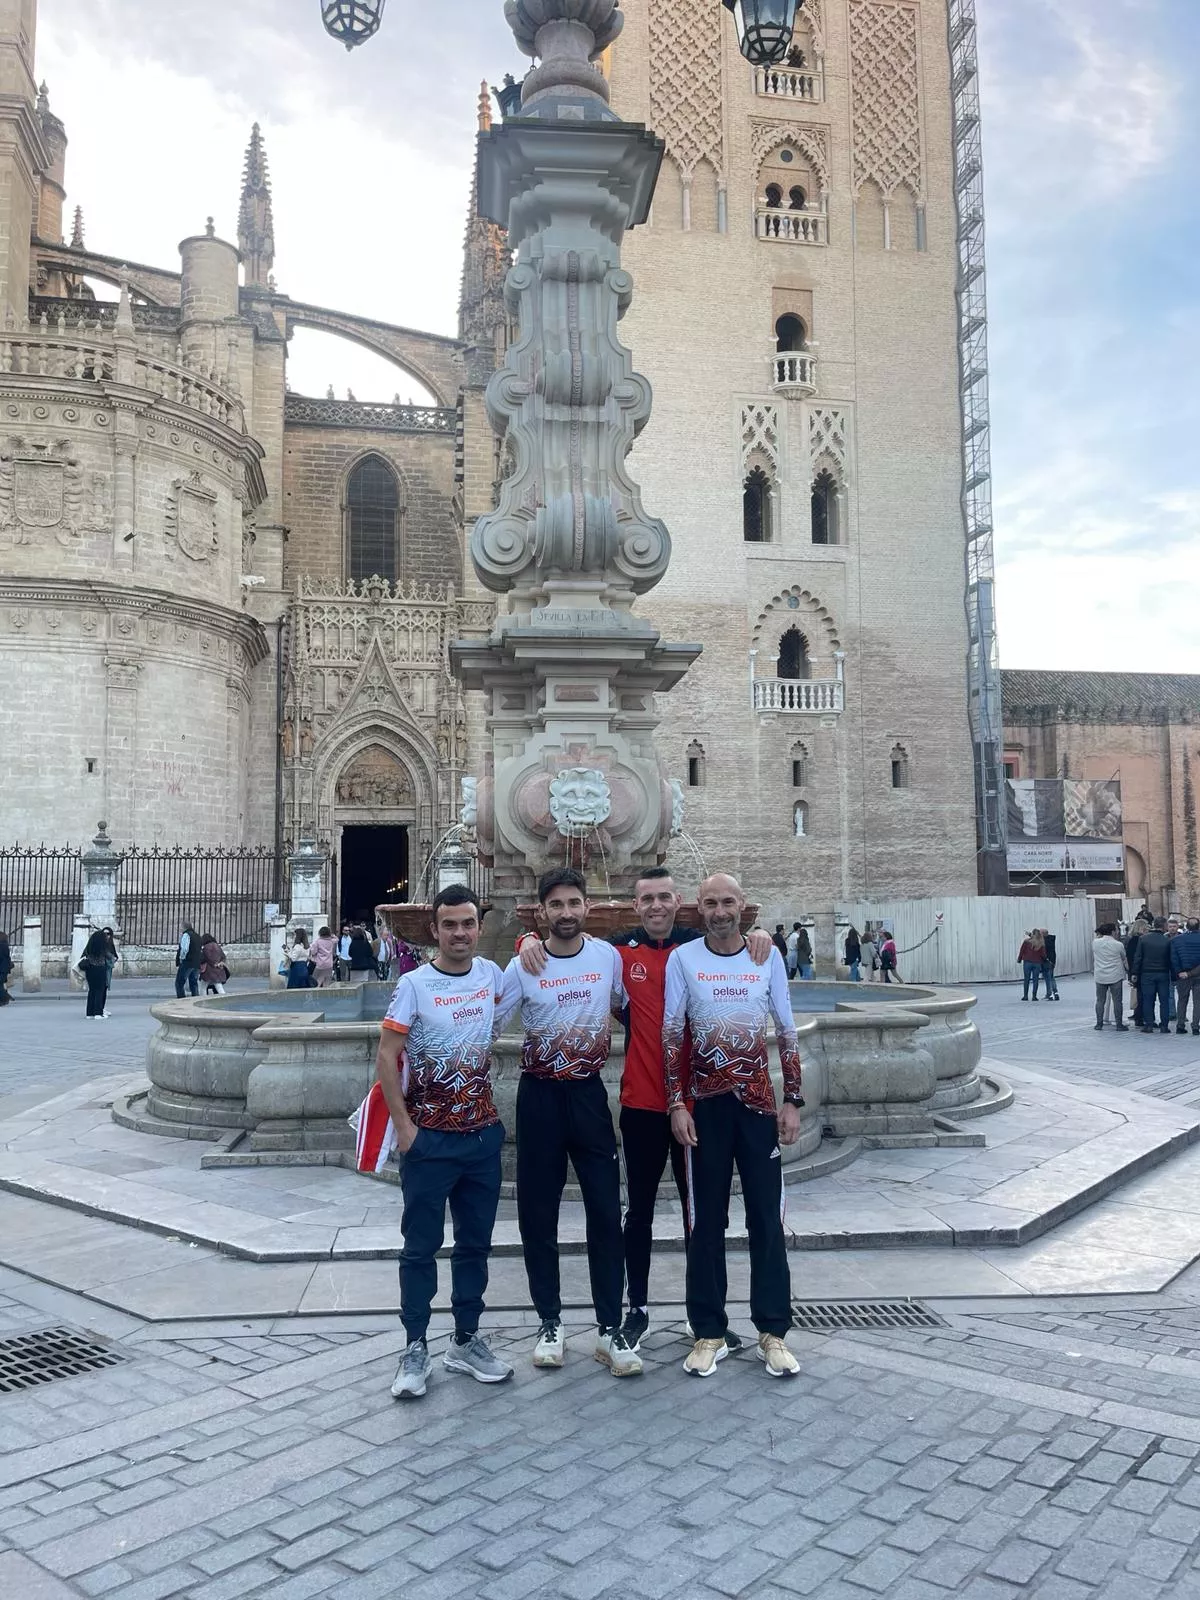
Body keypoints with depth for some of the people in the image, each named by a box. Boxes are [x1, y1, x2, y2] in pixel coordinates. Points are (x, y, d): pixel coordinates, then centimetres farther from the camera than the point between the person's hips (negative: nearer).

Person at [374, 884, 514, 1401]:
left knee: (476, 1242, 12)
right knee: (421, 1246, 5)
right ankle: (415, 1349, 17)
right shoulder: (414, 984, -11)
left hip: (483, 1134, 4)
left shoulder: (490, 973, 1)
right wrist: (404, 1125, -13)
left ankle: (466, 1341, 26)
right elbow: (386, 1058, -10)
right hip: (429, 1139, -4)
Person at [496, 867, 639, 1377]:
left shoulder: (609, 956, -2)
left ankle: (611, 1330, 11)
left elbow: (624, 1009, 14)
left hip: (589, 1092, 1)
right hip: (539, 1096, -1)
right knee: (538, 1214, 7)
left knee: (606, 1211, 1)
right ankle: (550, 1323, 21)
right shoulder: (522, 967, -7)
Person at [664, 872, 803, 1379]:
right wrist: (677, 1105, -7)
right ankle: (709, 1333, 17)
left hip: (758, 1102, 1)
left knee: (766, 1217, 5)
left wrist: (792, 1100, 2)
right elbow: (672, 1036, -1)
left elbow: (786, 1033, 6)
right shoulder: (682, 959, -2)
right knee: (706, 1221, 6)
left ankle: (773, 1332, 16)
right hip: (705, 1104, -1)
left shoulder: (768, 956, 3)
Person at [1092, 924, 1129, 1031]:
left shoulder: (1095, 943, -5)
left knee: (1100, 1000, 11)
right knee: (1117, 1001, 4)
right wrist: (1128, 971, 23)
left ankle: (1099, 1023, 13)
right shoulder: (1118, 945, -10)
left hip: (1100, 976, 3)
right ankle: (1119, 1024, 5)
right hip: (1115, 976, -3)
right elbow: (1124, 960, 6)